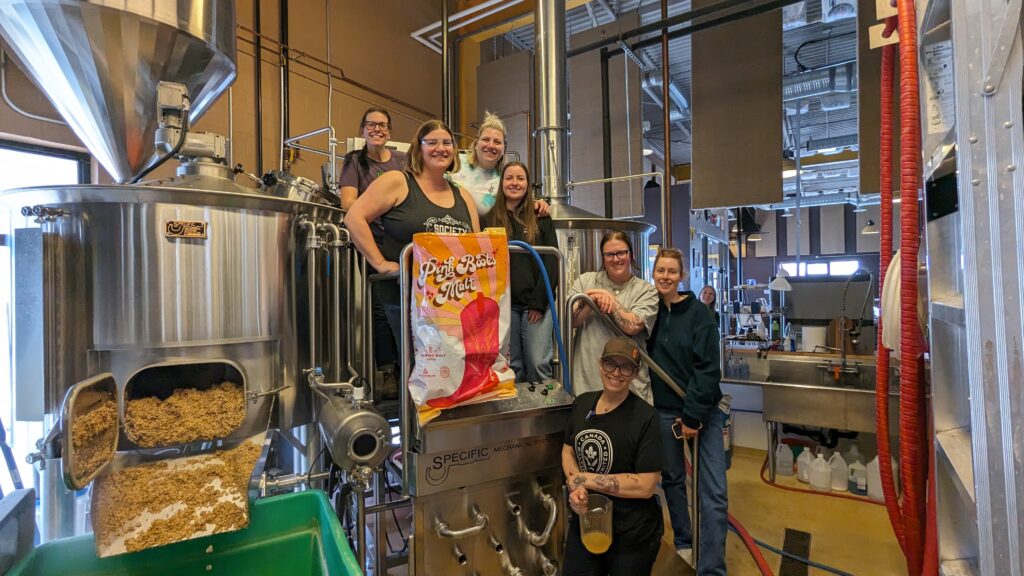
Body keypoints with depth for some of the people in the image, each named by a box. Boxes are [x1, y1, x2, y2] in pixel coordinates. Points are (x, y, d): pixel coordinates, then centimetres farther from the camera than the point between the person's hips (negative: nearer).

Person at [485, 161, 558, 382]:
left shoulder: (541, 219, 9)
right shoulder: (490, 219, 9)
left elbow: (551, 262, 3)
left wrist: (539, 302, -6)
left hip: (537, 302, 0)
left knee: (538, 363, -5)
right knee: (511, 366, 5)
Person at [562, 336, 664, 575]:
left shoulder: (645, 417, -20)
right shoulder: (582, 402, -3)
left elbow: (646, 485, -21)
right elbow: (568, 450, 6)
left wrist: (586, 479, -19)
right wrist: (574, 486, -14)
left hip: (632, 534, -4)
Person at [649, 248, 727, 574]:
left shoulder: (698, 313, -8)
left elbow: (708, 368, -11)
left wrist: (693, 415, -14)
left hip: (702, 409, -2)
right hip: (663, 409, 2)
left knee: (714, 491, -2)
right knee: (672, 479, 17)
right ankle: (683, 542, 38)